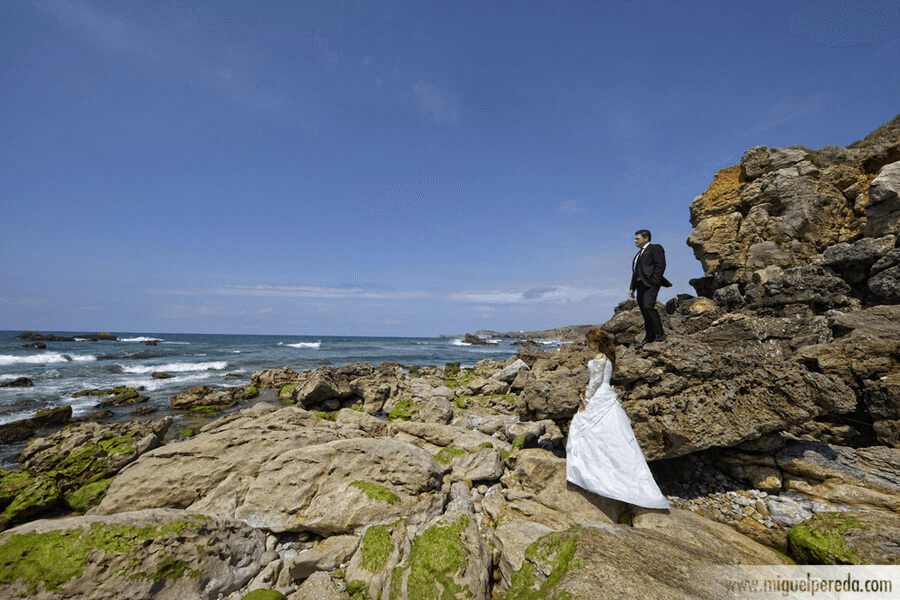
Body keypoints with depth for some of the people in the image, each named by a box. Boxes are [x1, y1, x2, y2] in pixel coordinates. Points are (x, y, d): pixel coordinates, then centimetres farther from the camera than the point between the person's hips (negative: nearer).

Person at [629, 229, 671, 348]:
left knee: (648, 306, -22)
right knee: (644, 311, 4)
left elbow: (661, 265, -10)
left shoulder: (655, 248, 2)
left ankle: (660, 334, -17)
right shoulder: (639, 253, 27)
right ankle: (649, 337, 8)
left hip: (650, 284, -8)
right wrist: (632, 288, 18)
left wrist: (655, 282, -18)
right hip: (640, 285, 8)